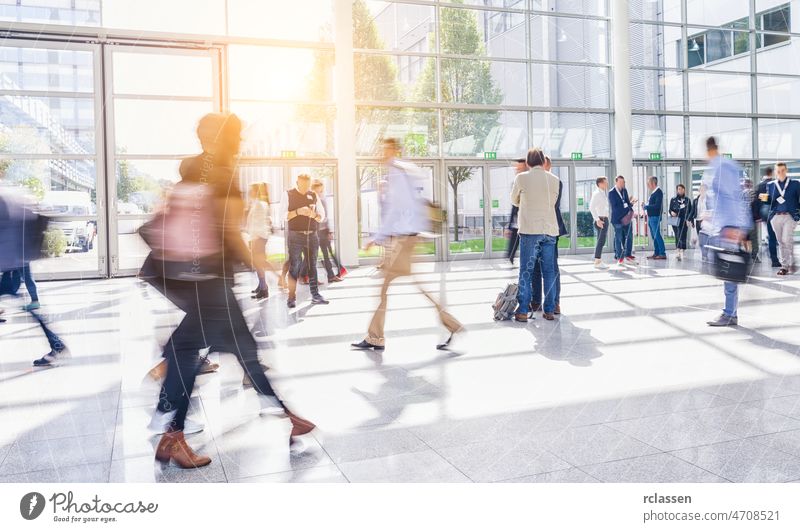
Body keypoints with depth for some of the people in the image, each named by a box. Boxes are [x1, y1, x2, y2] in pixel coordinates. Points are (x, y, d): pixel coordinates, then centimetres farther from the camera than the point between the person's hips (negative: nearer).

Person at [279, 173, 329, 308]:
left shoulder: (314, 195, 11)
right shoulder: (288, 195, 1)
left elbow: (322, 215, 12)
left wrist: (314, 215, -9)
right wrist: (298, 212, -19)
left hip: (312, 235, 4)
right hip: (295, 236, -4)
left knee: (312, 265, 6)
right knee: (294, 266, -4)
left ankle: (315, 295, 9)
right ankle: (292, 297, 0)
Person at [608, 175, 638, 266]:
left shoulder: (625, 190, 11)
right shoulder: (611, 193, -10)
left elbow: (627, 203, 13)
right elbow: (614, 207, -16)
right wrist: (625, 205, -18)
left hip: (626, 217, 6)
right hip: (617, 218, -6)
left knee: (629, 236, 6)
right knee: (618, 238, 0)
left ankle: (628, 255, 16)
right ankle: (619, 257, 9)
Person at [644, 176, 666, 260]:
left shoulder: (658, 192, -12)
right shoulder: (653, 192, 15)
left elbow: (657, 205, -21)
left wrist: (646, 207, -14)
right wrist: (646, 206, 1)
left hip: (655, 217, -9)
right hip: (651, 217, 9)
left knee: (657, 235, -9)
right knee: (654, 236, 12)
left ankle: (662, 254, -6)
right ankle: (656, 253, 18)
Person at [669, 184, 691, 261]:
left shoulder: (687, 200, 9)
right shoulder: (673, 200, 10)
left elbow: (690, 211, 9)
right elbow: (670, 209, 12)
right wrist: (671, 212, -12)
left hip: (684, 221, -1)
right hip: (676, 221, 1)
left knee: (682, 236, -10)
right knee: (677, 236, 0)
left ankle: (681, 252, -16)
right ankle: (679, 252, 8)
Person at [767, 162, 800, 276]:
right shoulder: (771, 185, 11)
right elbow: (769, 201, 11)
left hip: (790, 216, -2)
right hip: (776, 217, 2)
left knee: (787, 240, -13)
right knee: (781, 242, 6)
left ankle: (790, 263, 2)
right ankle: (785, 265, 13)